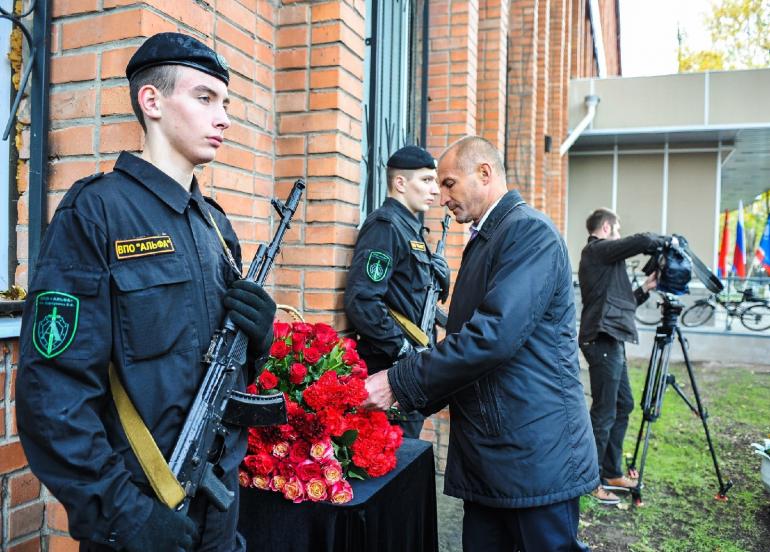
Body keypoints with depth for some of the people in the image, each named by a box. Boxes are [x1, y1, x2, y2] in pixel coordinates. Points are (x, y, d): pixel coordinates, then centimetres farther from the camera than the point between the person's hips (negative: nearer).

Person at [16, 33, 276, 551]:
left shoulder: (216, 223, 6)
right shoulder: (95, 211, -15)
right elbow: (53, 389, -19)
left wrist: (258, 334, -9)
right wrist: (117, 509, -19)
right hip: (140, 507, -6)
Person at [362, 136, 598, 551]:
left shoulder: (529, 231, -14)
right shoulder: (483, 240, 15)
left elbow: (494, 335, -25)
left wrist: (400, 382, -20)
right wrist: (408, 392, 9)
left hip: (535, 452, -8)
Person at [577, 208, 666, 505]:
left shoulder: (600, 257, 23)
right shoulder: (597, 250, -6)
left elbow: (619, 301, 23)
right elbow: (641, 242, -19)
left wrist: (645, 288, 15)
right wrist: (664, 241, 1)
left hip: (611, 341, 11)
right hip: (603, 340, -11)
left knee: (623, 405, 16)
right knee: (604, 412, -7)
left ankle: (612, 474, 26)